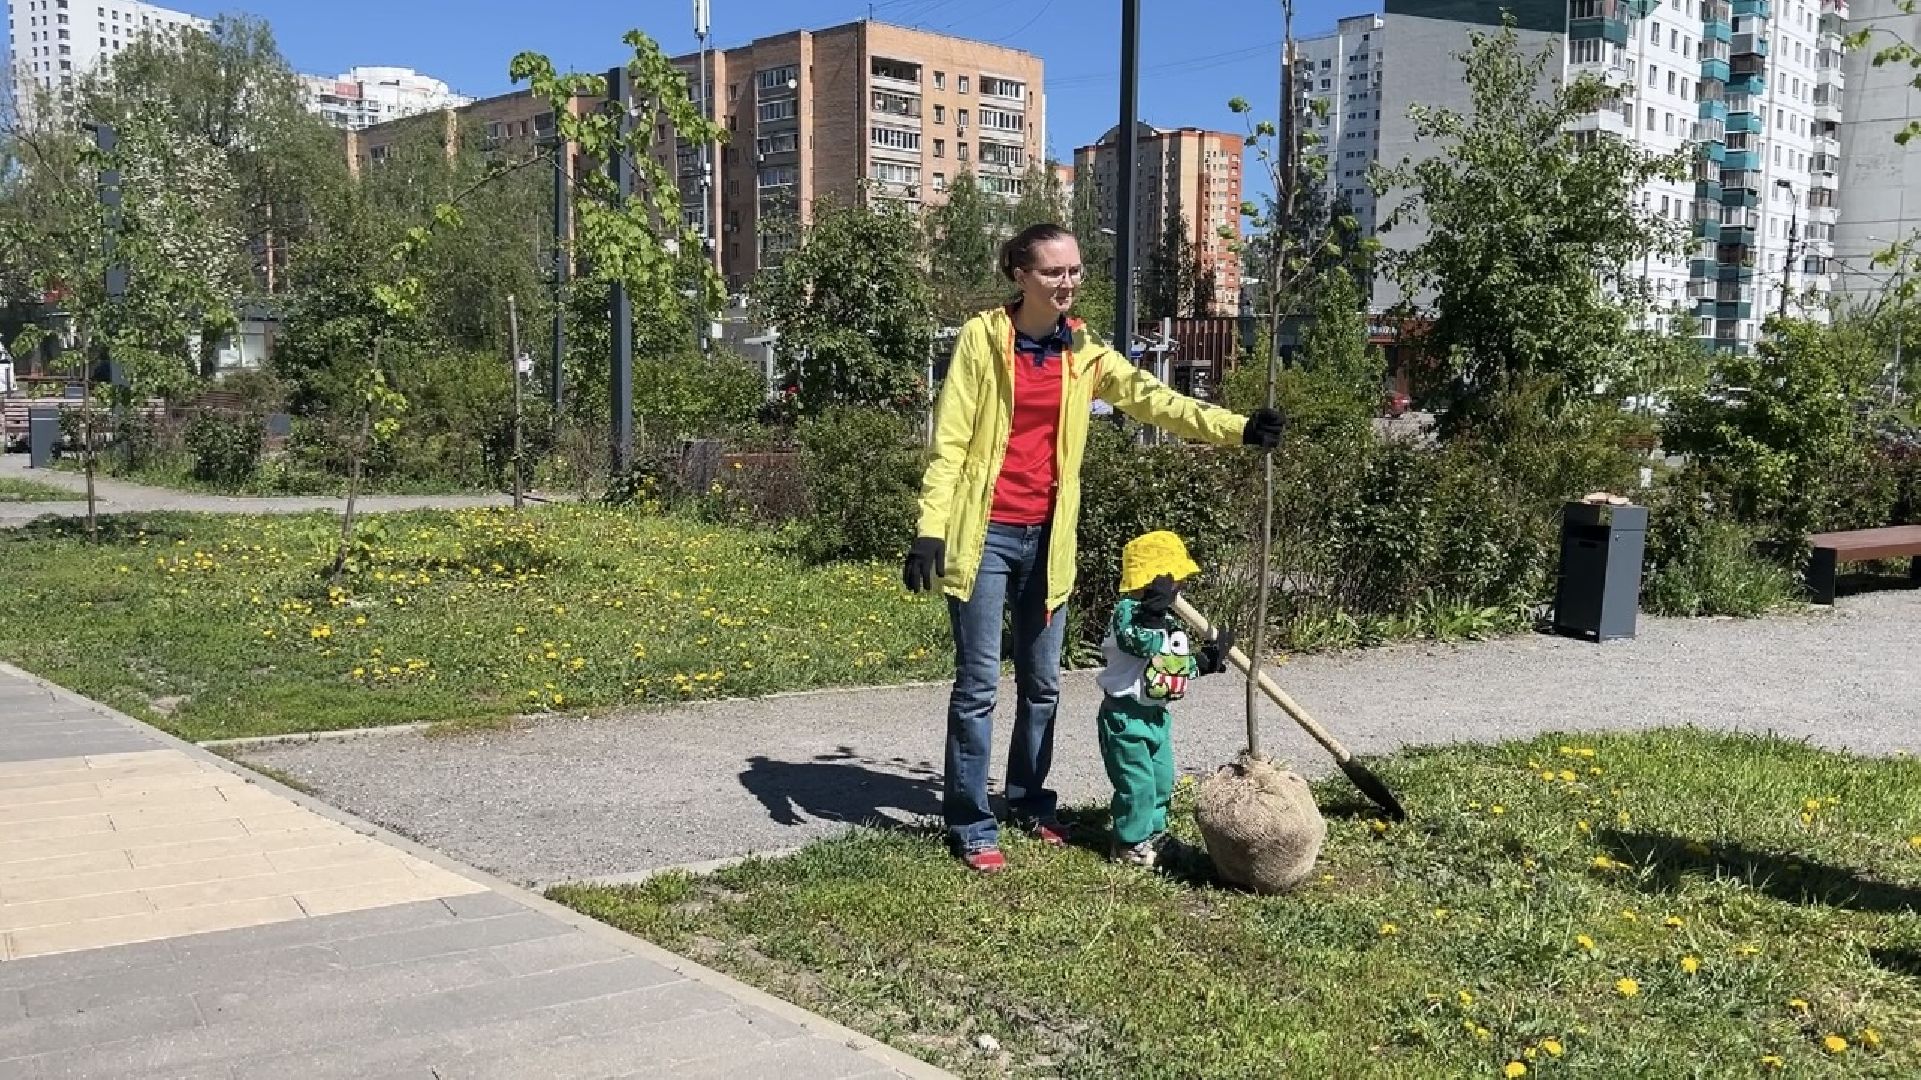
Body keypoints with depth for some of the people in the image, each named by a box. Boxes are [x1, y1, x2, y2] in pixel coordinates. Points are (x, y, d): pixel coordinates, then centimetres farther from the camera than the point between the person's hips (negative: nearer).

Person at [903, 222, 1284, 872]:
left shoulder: (1083, 352, 8)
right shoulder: (982, 338, -5)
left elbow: (1153, 399, -1)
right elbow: (950, 439, -8)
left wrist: (1238, 429, -13)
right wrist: (930, 528, -16)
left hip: (1047, 537, 5)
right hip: (985, 534, -5)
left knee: (1042, 682, 14)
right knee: (978, 684, -1)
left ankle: (1030, 801, 31)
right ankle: (971, 826, 8)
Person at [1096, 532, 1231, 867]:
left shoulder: (1168, 621, 10)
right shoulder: (1127, 613, -19)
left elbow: (1179, 664, 17)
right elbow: (1141, 643, -38)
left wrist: (1206, 659, 3)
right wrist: (1154, 612, -44)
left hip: (1158, 714, 9)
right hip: (1127, 715, -9)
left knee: (1162, 779, 17)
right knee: (1137, 782, -5)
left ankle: (1153, 832, 31)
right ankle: (1130, 843, 7)